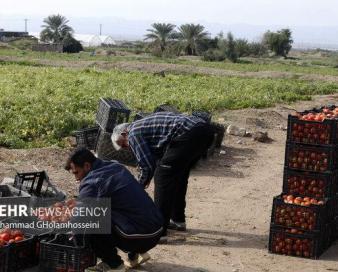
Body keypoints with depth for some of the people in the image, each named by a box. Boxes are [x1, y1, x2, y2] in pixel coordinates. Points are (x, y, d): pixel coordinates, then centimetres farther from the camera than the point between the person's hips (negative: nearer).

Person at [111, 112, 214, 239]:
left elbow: (147, 165, 2)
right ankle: (178, 220, 37)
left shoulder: (133, 133, 5)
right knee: (179, 175, 25)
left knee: (163, 177, -2)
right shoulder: (145, 124, 32)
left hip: (189, 134, -10)